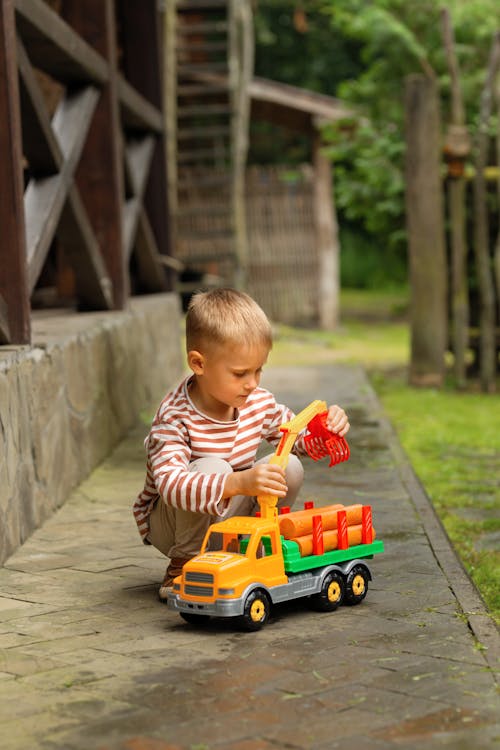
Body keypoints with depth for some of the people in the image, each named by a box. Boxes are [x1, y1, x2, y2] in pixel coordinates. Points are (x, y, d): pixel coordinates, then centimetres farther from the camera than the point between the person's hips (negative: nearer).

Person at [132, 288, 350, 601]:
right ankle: (183, 564, -15)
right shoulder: (175, 417, -29)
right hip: (170, 523, -5)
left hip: (230, 517, 6)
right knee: (212, 468, -34)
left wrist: (328, 427, -17)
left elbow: (300, 437, 8)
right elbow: (170, 484, -44)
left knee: (289, 468, -15)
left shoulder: (259, 402, -8)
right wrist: (238, 483, -58)